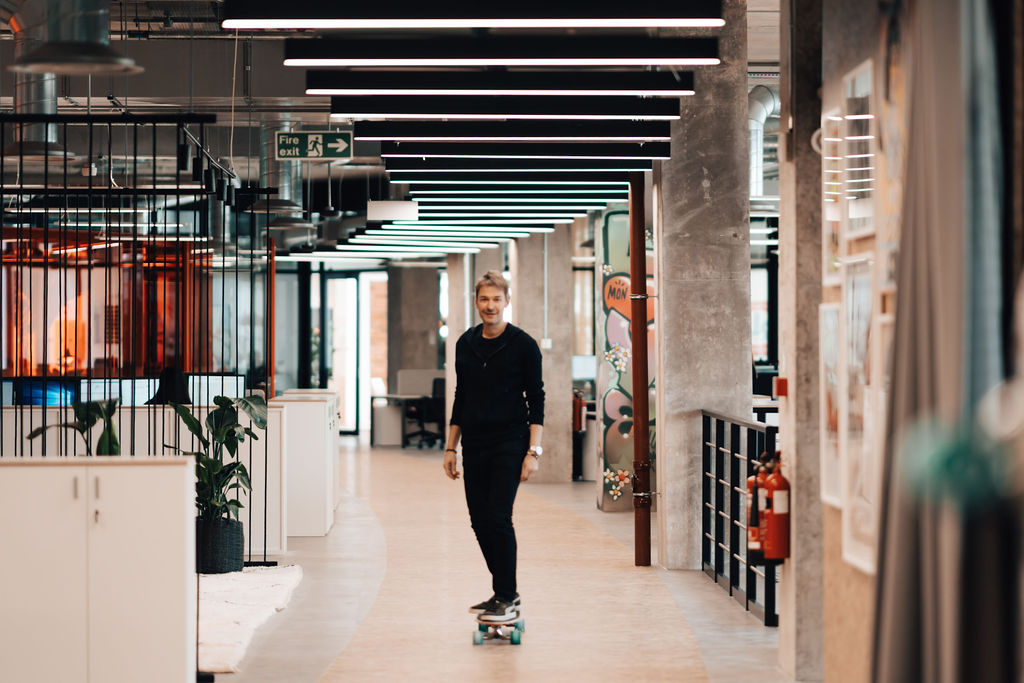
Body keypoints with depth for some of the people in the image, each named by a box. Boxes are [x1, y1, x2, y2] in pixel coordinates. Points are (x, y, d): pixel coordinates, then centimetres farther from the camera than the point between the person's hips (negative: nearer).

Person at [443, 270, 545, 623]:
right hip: (474, 446, 6)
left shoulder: (523, 345, -5)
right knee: (480, 521, 7)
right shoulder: (466, 344, 10)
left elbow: (536, 400, -5)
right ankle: (503, 592, 20)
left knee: (498, 518, -12)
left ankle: (507, 599, -5)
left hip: (508, 445, -5)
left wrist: (533, 451, -12)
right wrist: (451, 447, 13)